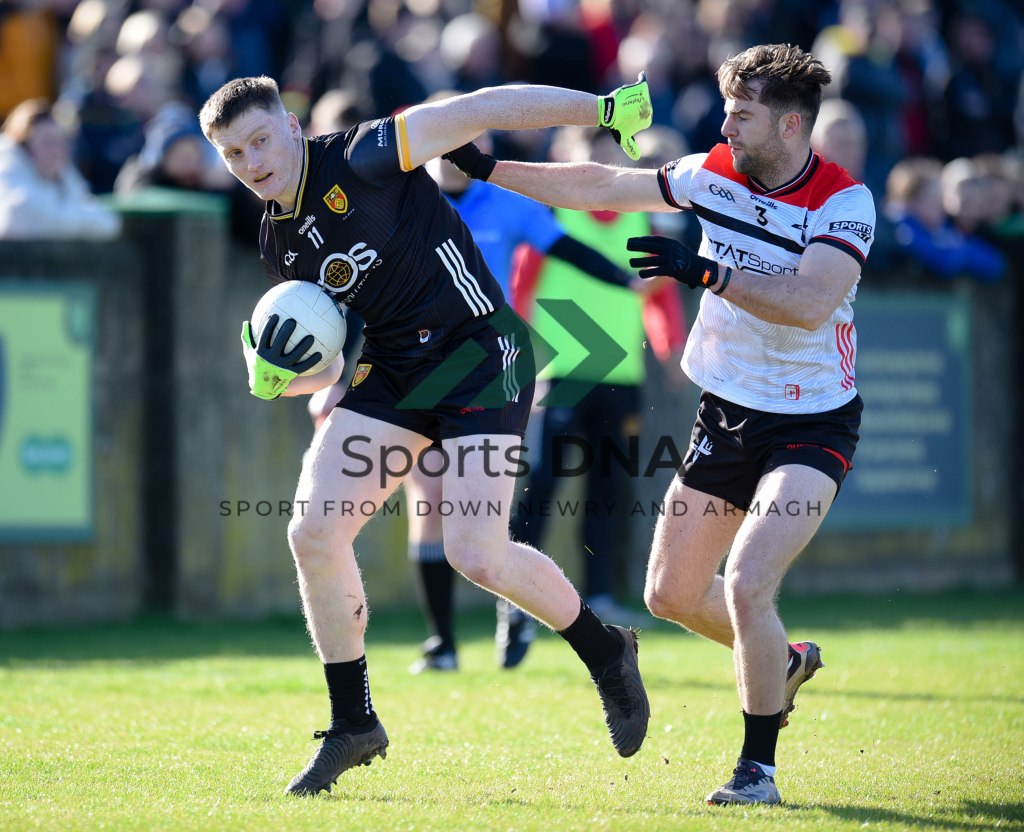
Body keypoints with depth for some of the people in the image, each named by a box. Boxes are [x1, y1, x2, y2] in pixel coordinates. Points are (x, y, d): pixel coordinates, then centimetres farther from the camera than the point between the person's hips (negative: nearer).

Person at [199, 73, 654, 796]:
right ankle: (353, 727, 9)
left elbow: (482, 111, -15)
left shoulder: (363, 160, -12)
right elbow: (327, 357, 18)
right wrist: (273, 378, -5)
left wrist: (601, 107, -24)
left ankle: (606, 652, 11)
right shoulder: (280, 248, 9)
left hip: (481, 353, -7)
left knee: (477, 555, -17)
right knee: (314, 533, -5)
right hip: (393, 374, 7)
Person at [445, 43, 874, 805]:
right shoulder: (715, 172, -2)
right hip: (726, 417, 7)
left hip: (811, 425, -7)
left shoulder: (844, 202, -18)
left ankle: (759, 768, -6)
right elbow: (603, 189, 7)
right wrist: (487, 169, 6)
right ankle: (784, 661, 40)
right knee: (671, 594, 11)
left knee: (747, 585, -22)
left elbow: (809, 305, -32)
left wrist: (708, 271, -39)